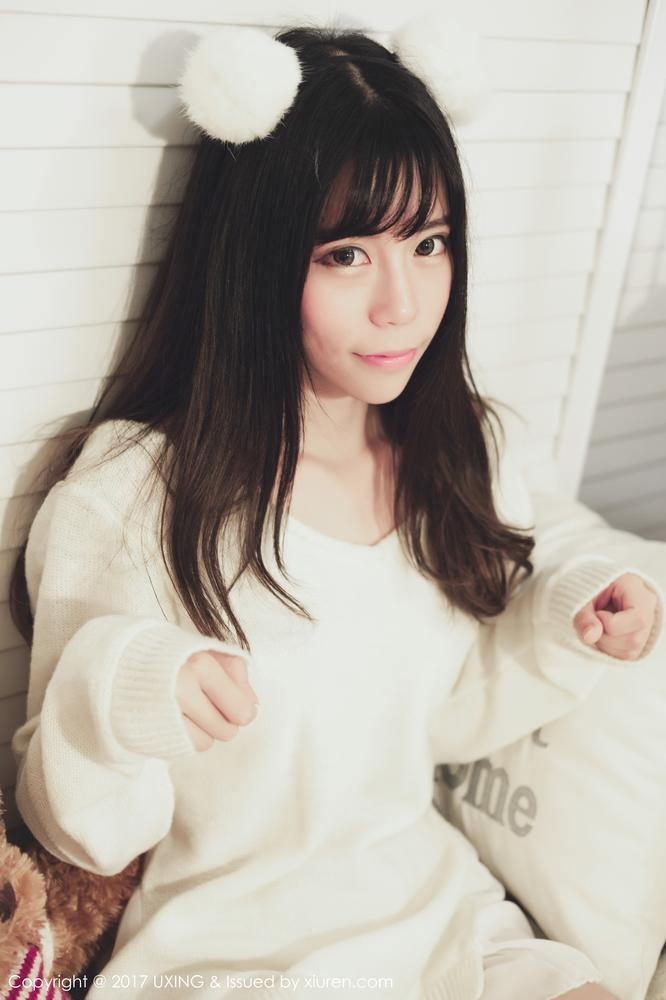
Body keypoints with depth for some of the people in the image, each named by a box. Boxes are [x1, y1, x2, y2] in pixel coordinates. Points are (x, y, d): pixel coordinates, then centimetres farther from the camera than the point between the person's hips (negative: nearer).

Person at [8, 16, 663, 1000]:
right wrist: (114, 703, -32)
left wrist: (563, 630, -7)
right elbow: (84, 831, -13)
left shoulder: (459, 454, -2)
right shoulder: (129, 495, -19)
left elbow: (448, 717, 9)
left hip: (436, 910, 4)